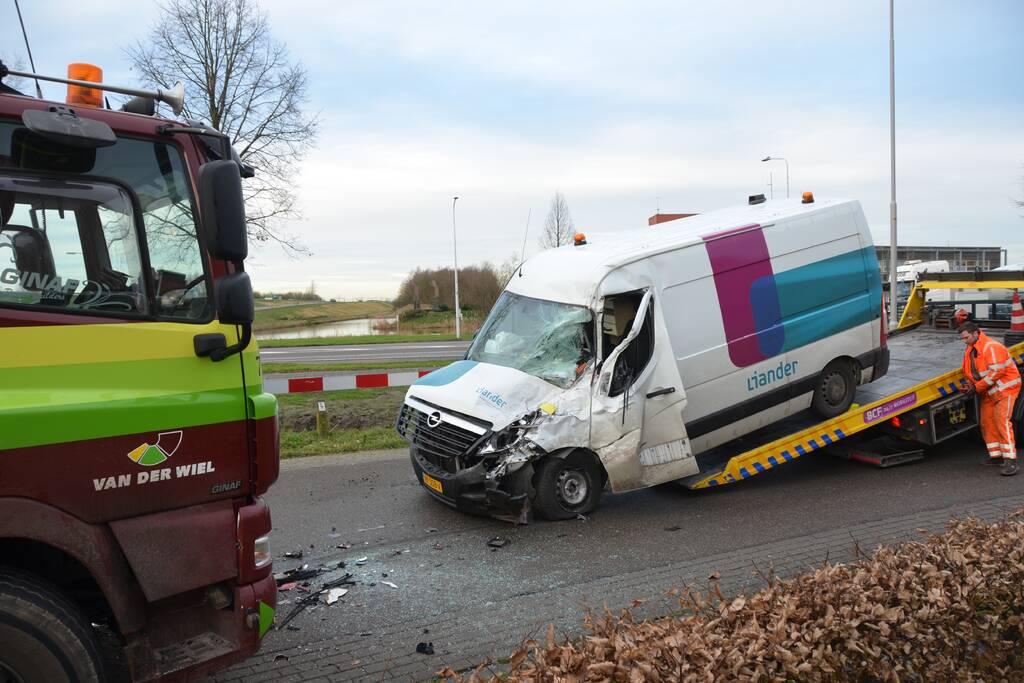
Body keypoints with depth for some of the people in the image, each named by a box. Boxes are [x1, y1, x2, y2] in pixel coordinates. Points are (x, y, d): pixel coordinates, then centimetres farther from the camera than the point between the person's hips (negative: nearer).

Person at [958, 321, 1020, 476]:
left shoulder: (991, 347, -20)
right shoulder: (970, 350, 10)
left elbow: (996, 372, -27)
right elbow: (969, 372, 20)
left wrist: (977, 388, -23)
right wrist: (970, 385, 0)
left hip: (1005, 389, -9)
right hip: (988, 392, 9)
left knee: (1001, 421, -18)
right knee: (987, 423, 9)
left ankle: (1010, 461, -19)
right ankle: (996, 456, 18)